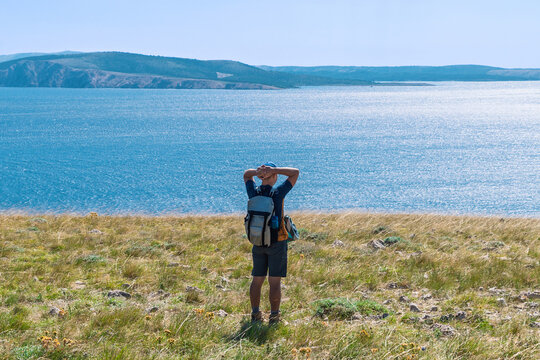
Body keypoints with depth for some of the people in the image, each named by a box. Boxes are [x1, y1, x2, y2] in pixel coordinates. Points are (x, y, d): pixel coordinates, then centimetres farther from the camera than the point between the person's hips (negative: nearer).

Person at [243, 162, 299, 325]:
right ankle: (274, 317, 6)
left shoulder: (254, 193, -4)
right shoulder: (277, 193, -16)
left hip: (258, 243, 4)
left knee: (257, 280, 12)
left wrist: (257, 172, -7)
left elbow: (246, 174, 16)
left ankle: (255, 315, 18)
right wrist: (274, 170, -16)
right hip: (277, 243, -4)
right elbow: (295, 172, -8)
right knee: (275, 282, 2)